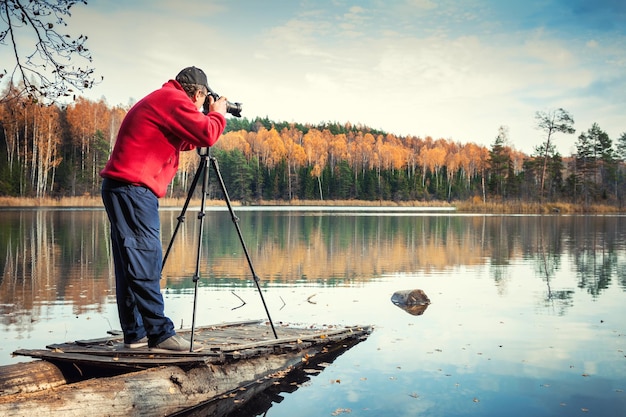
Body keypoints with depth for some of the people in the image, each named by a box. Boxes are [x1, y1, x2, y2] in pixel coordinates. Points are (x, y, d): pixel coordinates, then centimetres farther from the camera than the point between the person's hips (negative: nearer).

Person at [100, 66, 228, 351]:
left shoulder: (159, 100, 24)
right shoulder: (174, 100, -7)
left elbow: (186, 141, 30)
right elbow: (207, 134, -15)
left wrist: (207, 117, 24)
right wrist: (218, 114, 4)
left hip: (121, 188, 10)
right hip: (133, 188, -10)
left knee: (132, 264, 8)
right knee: (145, 263, -12)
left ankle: (135, 334, 11)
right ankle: (160, 333, -11)